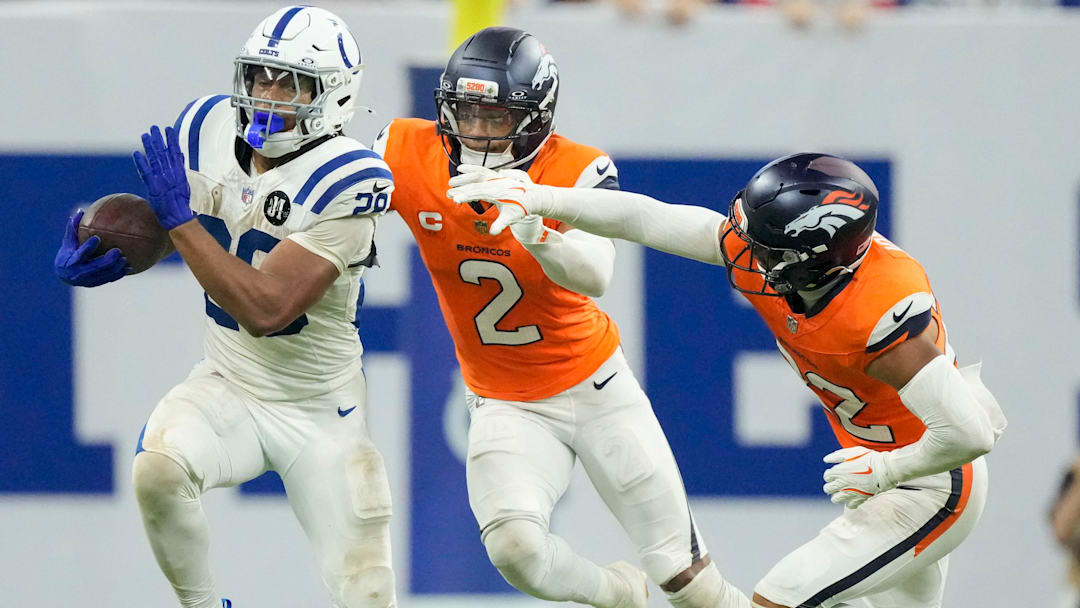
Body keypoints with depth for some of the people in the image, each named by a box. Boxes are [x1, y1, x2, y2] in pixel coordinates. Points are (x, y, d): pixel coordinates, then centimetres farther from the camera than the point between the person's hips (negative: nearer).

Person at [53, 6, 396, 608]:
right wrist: (100, 254, -10)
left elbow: (266, 310, -31)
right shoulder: (208, 130, -7)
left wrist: (179, 218, -30)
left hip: (320, 415, -3)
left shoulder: (344, 181, -24)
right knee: (157, 468, -30)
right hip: (228, 391, 3)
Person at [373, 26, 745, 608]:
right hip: (504, 404, 1)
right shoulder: (409, 154, -14)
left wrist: (531, 226, -57)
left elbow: (593, 276, -38)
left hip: (595, 385, -1)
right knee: (514, 547, -23)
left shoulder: (578, 170, -21)